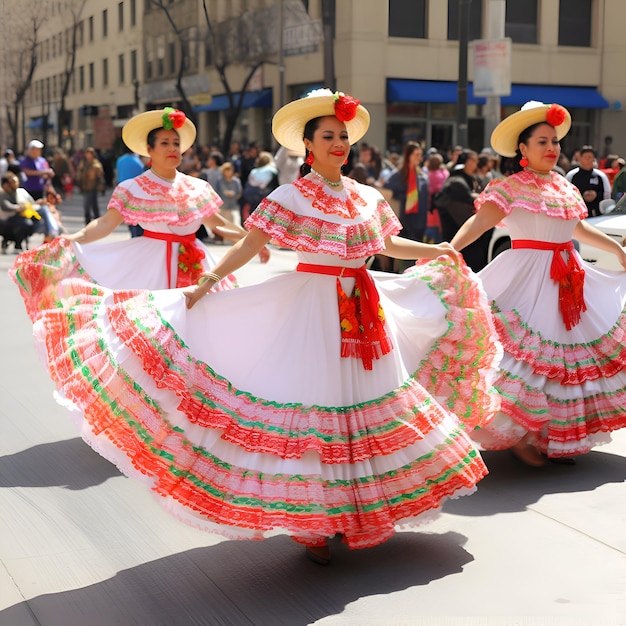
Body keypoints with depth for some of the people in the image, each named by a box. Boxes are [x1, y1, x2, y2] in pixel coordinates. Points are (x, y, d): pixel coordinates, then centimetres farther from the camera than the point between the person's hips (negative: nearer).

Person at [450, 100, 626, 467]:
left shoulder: (566, 188, 13)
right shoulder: (512, 188, -8)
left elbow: (579, 228, 27)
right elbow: (478, 222, -19)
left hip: (568, 279, 7)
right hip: (529, 279, -7)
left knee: (565, 353, 10)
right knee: (526, 353, -9)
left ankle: (557, 436, 22)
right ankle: (516, 435, 3)